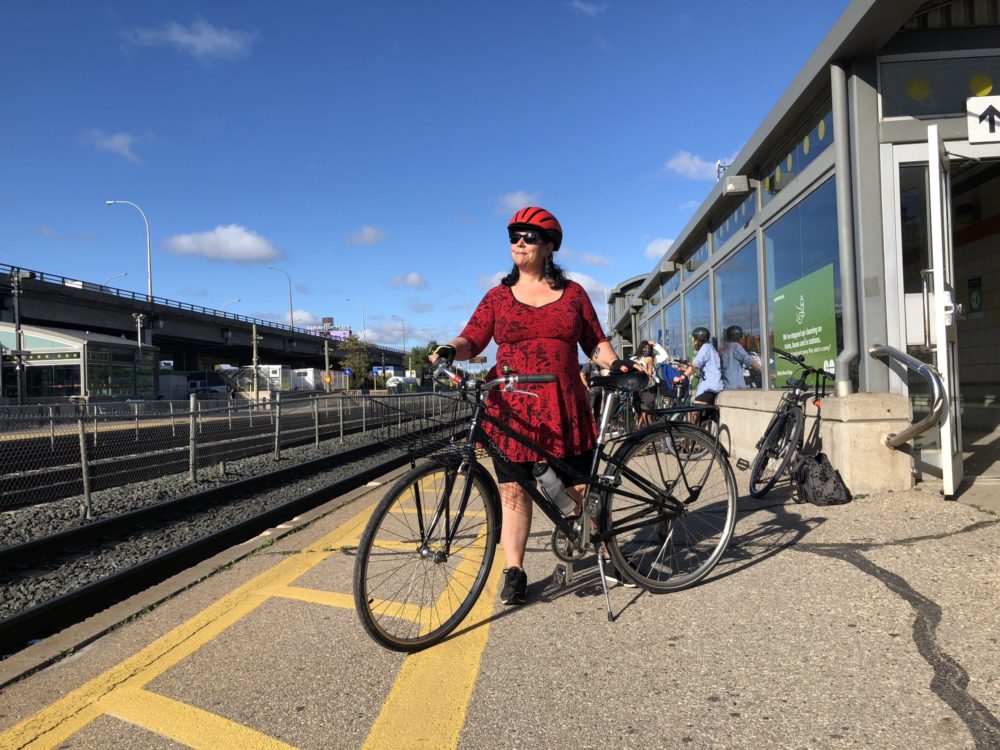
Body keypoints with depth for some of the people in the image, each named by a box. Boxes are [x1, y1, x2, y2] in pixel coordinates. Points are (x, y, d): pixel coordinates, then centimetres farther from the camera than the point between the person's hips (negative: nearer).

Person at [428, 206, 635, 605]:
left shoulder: (572, 293, 11)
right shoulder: (498, 296, 9)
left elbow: (595, 342, 12)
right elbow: (472, 339, 2)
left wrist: (616, 364, -6)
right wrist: (449, 350, -19)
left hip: (565, 409, 0)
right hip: (512, 409, 0)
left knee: (583, 487, 6)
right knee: (514, 492, 1)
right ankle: (514, 572, 11)